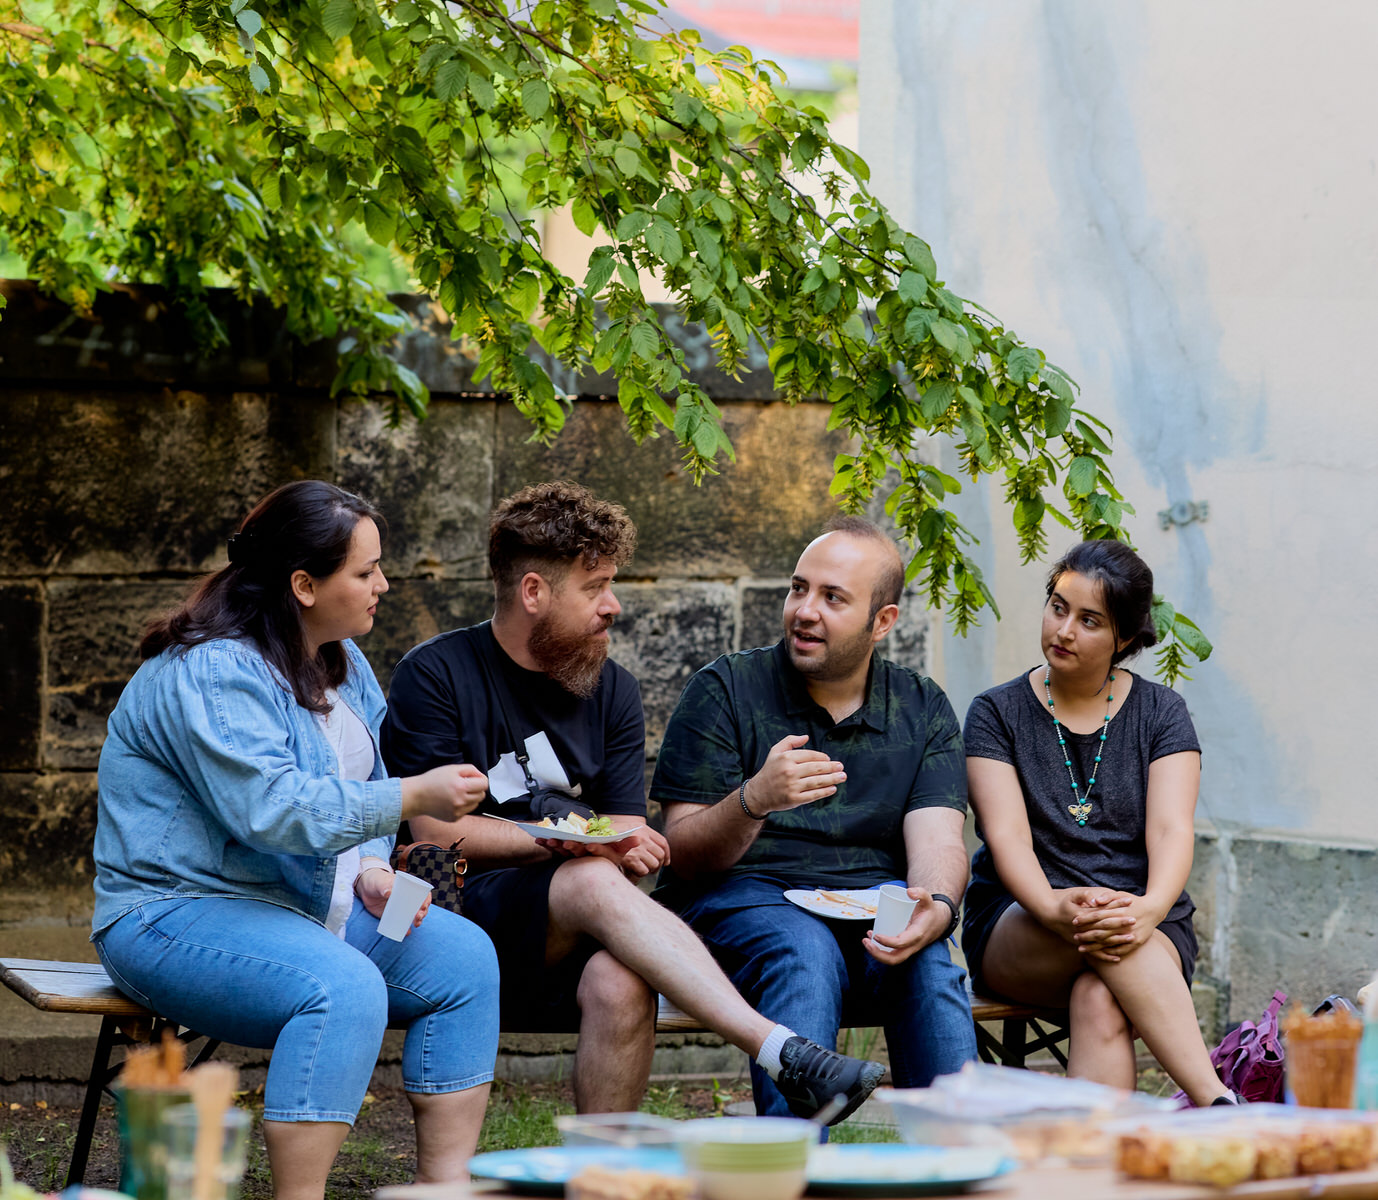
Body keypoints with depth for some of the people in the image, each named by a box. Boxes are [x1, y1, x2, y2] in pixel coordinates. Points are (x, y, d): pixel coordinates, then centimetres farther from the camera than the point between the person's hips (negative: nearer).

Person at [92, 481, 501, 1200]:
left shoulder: (342, 663, 11)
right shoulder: (210, 675, -20)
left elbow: (359, 791, 22)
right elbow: (272, 808, -31)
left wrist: (370, 867, 0)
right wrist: (414, 797, -28)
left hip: (309, 902, 9)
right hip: (178, 912, -9)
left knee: (462, 955, -10)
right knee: (344, 988, -34)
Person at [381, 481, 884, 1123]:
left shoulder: (611, 691, 16)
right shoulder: (433, 676, 1)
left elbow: (629, 838, 12)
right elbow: (434, 831, -7)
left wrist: (624, 847, -14)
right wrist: (569, 844, -13)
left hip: (562, 949, 4)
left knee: (620, 982, -34)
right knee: (596, 884, -35)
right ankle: (785, 1054, -46)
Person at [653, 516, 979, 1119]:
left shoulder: (923, 708, 11)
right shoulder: (724, 690, 1)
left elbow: (937, 840, -2)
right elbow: (682, 856, -4)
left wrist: (935, 906, -27)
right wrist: (754, 800, -25)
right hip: (740, 896, -2)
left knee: (931, 965, -31)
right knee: (805, 951, -36)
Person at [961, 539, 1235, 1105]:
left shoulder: (1160, 712, 8)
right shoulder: (997, 713, 6)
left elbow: (1171, 829, -7)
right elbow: (1007, 835, -8)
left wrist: (1148, 910, -30)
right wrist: (1053, 907, -30)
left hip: (1145, 930, 1)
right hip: (1012, 931, -1)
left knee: (1101, 1003, -35)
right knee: (1095, 933, -35)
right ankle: (1220, 1106, -47)